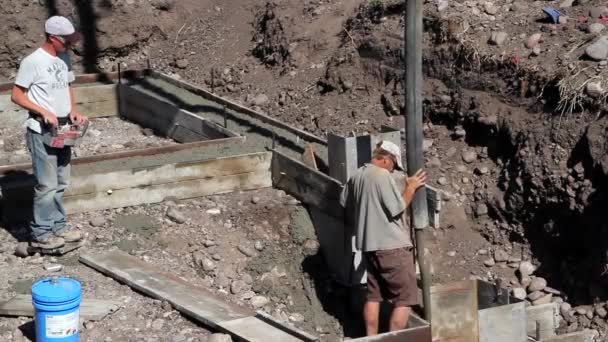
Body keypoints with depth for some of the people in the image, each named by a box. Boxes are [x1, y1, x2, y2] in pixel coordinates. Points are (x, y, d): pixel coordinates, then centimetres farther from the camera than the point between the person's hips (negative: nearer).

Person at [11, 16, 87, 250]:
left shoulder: (64, 58, 6)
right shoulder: (33, 61, -16)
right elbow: (17, 96, -12)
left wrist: (73, 110, 2)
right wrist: (44, 112, -21)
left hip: (62, 130, 7)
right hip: (41, 132, -7)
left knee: (60, 183, 14)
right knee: (47, 185, -5)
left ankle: (58, 227, 25)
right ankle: (41, 234, 5)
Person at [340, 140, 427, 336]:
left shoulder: (356, 176, 9)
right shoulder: (382, 175, -16)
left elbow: (344, 203, 21)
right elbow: (397, 209, -17)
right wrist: (411, 187, -5)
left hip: (369, 245, 8)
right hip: (392, 246, -8)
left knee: (373, 295, 15)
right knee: (405, 298, 0)